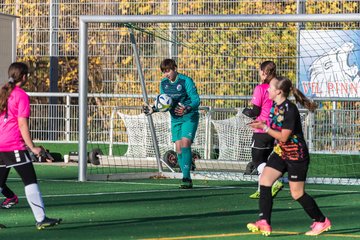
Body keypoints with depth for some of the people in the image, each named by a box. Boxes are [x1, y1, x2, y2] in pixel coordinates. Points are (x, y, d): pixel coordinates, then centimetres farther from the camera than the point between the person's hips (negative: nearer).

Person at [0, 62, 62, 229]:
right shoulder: (22, 96, -8)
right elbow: (22, 124, -13)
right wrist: (32, 147, -12)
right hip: (15, 146, -7)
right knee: (30, 181, -4)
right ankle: (41, 219, -7)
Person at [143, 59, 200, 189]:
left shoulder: (186, 81, -16)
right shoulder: (164, 83, 3)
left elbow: (196, 100, -19)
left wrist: (187, 109, -38)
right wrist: (154, 109, -7)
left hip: (189, 117, -6)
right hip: (175, 119, 6)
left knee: (185, 144, -20)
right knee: (178, 147, 0)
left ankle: (186, 177, -20)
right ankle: (186, 179, 7)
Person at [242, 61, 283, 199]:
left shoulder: (260, 89, -13)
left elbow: (255, 112, -14)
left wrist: (246, 111, 7)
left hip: (261, 131, -7)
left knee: (258, 161, 1)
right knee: (263, 161, 17)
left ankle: (274, 183, -19)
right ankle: (261, 191, 21)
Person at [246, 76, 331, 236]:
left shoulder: (290, 110, -24)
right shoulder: (275, 106, 2)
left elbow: (283, 137, -23)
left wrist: (264, 127, -21)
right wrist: (261, 125, -1)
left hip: (296, 156, -8)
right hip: (281, 153, 8)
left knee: (297, 193, 0)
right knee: (264, 181, -7)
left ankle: (322, 222, 20)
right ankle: (264, 223, -9)